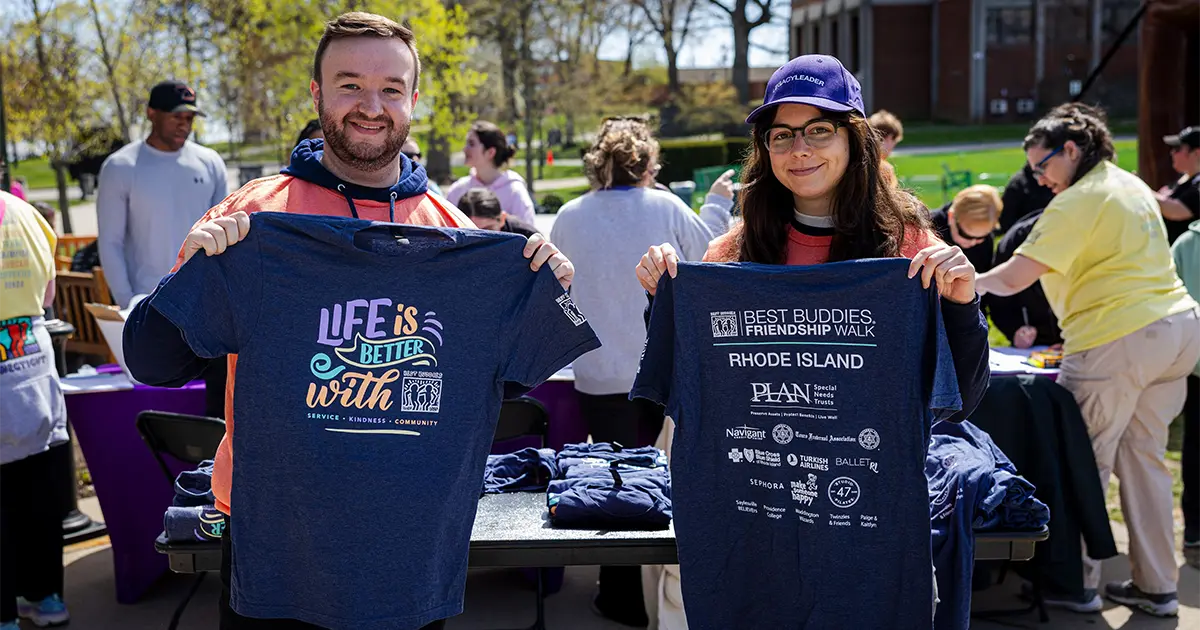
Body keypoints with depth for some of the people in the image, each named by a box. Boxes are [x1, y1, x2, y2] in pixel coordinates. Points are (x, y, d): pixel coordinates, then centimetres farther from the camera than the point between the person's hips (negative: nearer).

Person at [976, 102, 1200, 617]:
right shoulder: (1133, 186, 17)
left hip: (1118, 341, -9)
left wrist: (974, 283, -4)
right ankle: (1156, 587, 20)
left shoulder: (1077, 202, -12)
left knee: (1084, 464, 2)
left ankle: (1077, 584, 11)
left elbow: (1014, 278, -20)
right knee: (1144, 458, 14)